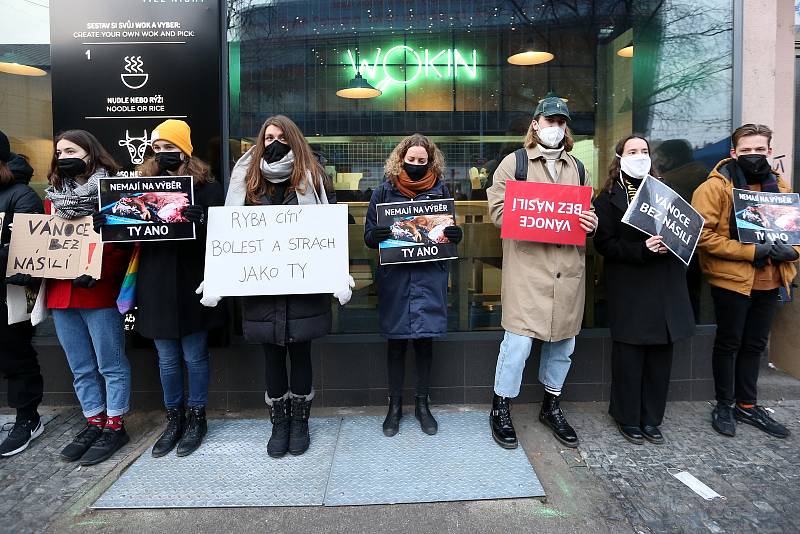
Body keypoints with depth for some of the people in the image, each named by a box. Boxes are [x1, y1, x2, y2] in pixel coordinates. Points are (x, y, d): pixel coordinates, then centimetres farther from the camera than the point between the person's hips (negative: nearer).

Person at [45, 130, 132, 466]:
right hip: (60, 295, 7)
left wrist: (96, 271, -21)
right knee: (81, 368, 14)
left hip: (100, 293, -7)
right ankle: (94, 424, 27)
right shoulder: (54, 195, 16)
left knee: (111, 365, 3)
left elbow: (124, 242, -10)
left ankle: (114, 427, 16)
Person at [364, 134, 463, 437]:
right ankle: (395, 404, 25)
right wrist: (375, 236, -19)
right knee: (396, 342, 8)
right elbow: (369, 235, 4)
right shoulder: (384, 192, 3)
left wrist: (456, 235, -12)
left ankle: (422, 403, 26)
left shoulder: (440, 191, 6)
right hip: (395, 278, 0)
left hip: (430, 278, 1)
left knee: (425, 340, 8)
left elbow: (450, 231, 11)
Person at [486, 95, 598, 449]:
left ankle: (551, 406, 33)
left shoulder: (578, 168, 19)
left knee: (563, 341, 13)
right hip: (526, 267, -5)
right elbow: (498, 211, -6)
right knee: (518, 341, -6)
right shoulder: (514, 162, 3)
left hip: (568, 270, 6)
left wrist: (592, 222, -3)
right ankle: (501, 409, 15)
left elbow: (588, 213, 21)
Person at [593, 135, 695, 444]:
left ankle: (651, 419, 21)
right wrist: (643, 249, -19)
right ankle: (628, 418, 17)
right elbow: (604, 243, -7)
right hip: (630, 288, -4)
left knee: (660, 355, 7)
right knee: (629, 355, 1)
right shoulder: (609, 197, 1)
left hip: (665, 286, 5)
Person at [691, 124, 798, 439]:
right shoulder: (715, 186, -11)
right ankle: (724, 405, 23)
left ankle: (747, 404, 32)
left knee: (755, 344, 16)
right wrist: (751, 251, -22)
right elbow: (703, 235, -19)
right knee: (729, 343, 7)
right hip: (731, 280, -6)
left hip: (768, 282, 6)